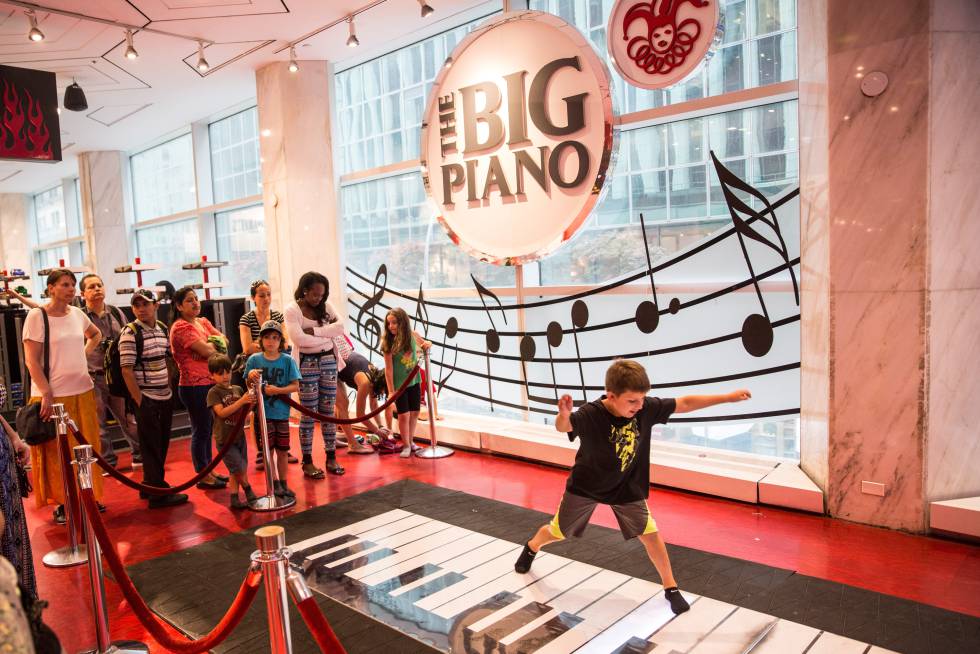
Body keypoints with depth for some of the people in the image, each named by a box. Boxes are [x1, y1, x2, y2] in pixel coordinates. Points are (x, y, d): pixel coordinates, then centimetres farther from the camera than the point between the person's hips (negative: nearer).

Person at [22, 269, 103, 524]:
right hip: (53, 395, -5)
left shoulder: (77, 313, 6)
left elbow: (96, 335, 28)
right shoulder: (37, 316, -9)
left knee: (87, 448, 12)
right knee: (58, 453, 4)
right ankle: (62, 503, 16)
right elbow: (31, 360, -11)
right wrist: (46, 394, -16)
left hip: (83, 391, 5)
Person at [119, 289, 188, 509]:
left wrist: (169, 386, 12)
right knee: (151, 446, 0)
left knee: (162, 443, 15)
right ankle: (159, 494, 8)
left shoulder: (162, 328, 9)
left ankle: (150, 486, 30)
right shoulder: (130, 332, -12)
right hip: (146, 398, -7)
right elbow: (126, 370, -15)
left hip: (165, 396, 7)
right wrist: (139, 401, -16)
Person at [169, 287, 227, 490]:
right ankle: (203, 476, 12)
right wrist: (215, 345, 0)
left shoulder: (203, 322, 13)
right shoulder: (181, 327, -14)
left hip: (210, 382, 8)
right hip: (194, 385, -8)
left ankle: (208, 470, 28)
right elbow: (207, 351, -20)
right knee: (201, 430, 1)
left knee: (207, 429, 16)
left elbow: (222, 339, 6)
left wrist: (212, 343, -14)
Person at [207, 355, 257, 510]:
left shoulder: (238, 389, 4)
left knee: (236, 471, 13)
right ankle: (247, 489, 20)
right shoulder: (214, 392, -10)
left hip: (239, 436, 5)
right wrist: (241, 401, -30)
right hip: (225, 439, -5)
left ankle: (234, 498, 25)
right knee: (239, 468, -5)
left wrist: (250, 403, -17)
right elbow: (221, 412, -22)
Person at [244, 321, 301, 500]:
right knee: (268, 449, 6)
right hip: (263, 412, 0)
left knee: (282, 450, 9)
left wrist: (277, 390, -19)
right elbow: (249, 385, 5)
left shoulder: (288, 360, -5)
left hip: (282, 412, 0)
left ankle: (283, 484, 23)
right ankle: (274, 484, 20)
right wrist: (250, 376, -17)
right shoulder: (254, 360, -1)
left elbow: (295, 386, -6)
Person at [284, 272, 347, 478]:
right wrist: (327, 334, -10)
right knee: (309, 413, 0)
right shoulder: (292, 310, -7)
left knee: (328, 411, 9)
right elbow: (299, 339, -19)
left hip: (328, 360, 4)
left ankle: (331, 457, 18)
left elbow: (340, 327, -7)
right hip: (306, 363, -4)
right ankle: (307, 462, 11)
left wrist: (314, 331, -15)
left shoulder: (325, 306, 8)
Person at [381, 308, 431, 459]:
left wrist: (427, 344, -9)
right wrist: (391, 390, -15)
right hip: (399, 384, -4)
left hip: (414, 382, 4)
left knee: (414, 413, 12)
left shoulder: (413, 335, -7)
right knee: (404, 415, -1)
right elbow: (388, 369, -14)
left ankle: (411, 442, 29)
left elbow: (424, 343, 16)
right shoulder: (388, 342, -16)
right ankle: (406, 445, 15)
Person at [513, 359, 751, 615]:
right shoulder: (590, 414, -35)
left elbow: (685, 404, -14)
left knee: (650, 534, 0)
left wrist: (728, 397, -12)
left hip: (626, 488, 2)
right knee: (557, 532, 16)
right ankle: (531, 547, 49)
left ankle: (670, 587, 23)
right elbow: (563, 426, -53)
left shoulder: (646, 408, -23)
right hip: (585, 486, -2)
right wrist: (563, 415, -78)